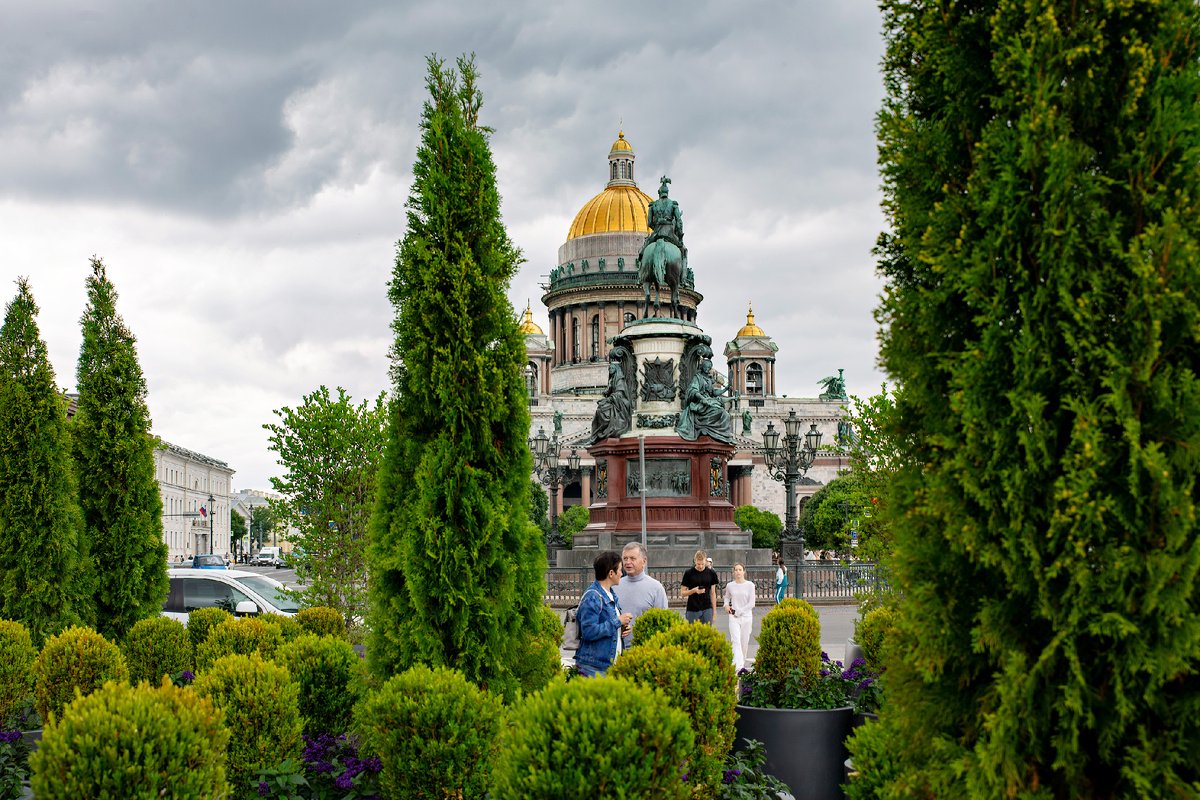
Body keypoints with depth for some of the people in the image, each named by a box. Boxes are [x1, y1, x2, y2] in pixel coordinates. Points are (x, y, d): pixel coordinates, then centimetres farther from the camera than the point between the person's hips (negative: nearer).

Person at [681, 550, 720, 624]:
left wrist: (714, 611, 8)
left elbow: (713, 593, 11)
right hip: (693, 610, -1)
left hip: (707, 609, 2)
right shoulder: (689, 573, -2)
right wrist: (694, 590, -18)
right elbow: (683, 593, 1)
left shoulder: (711, 573, 5)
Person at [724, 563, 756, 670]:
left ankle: (743, 664, 22)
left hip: (746, 617, 0)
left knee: (744, 642, 5)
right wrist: (726, 605, 5)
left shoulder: (750, 585, -1)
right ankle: (737, 666, -22)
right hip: (733, 618, 0)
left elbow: (751, 603, -3)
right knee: (736, 642, -12)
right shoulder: (730, 585, 5)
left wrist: (739, 612, -8)